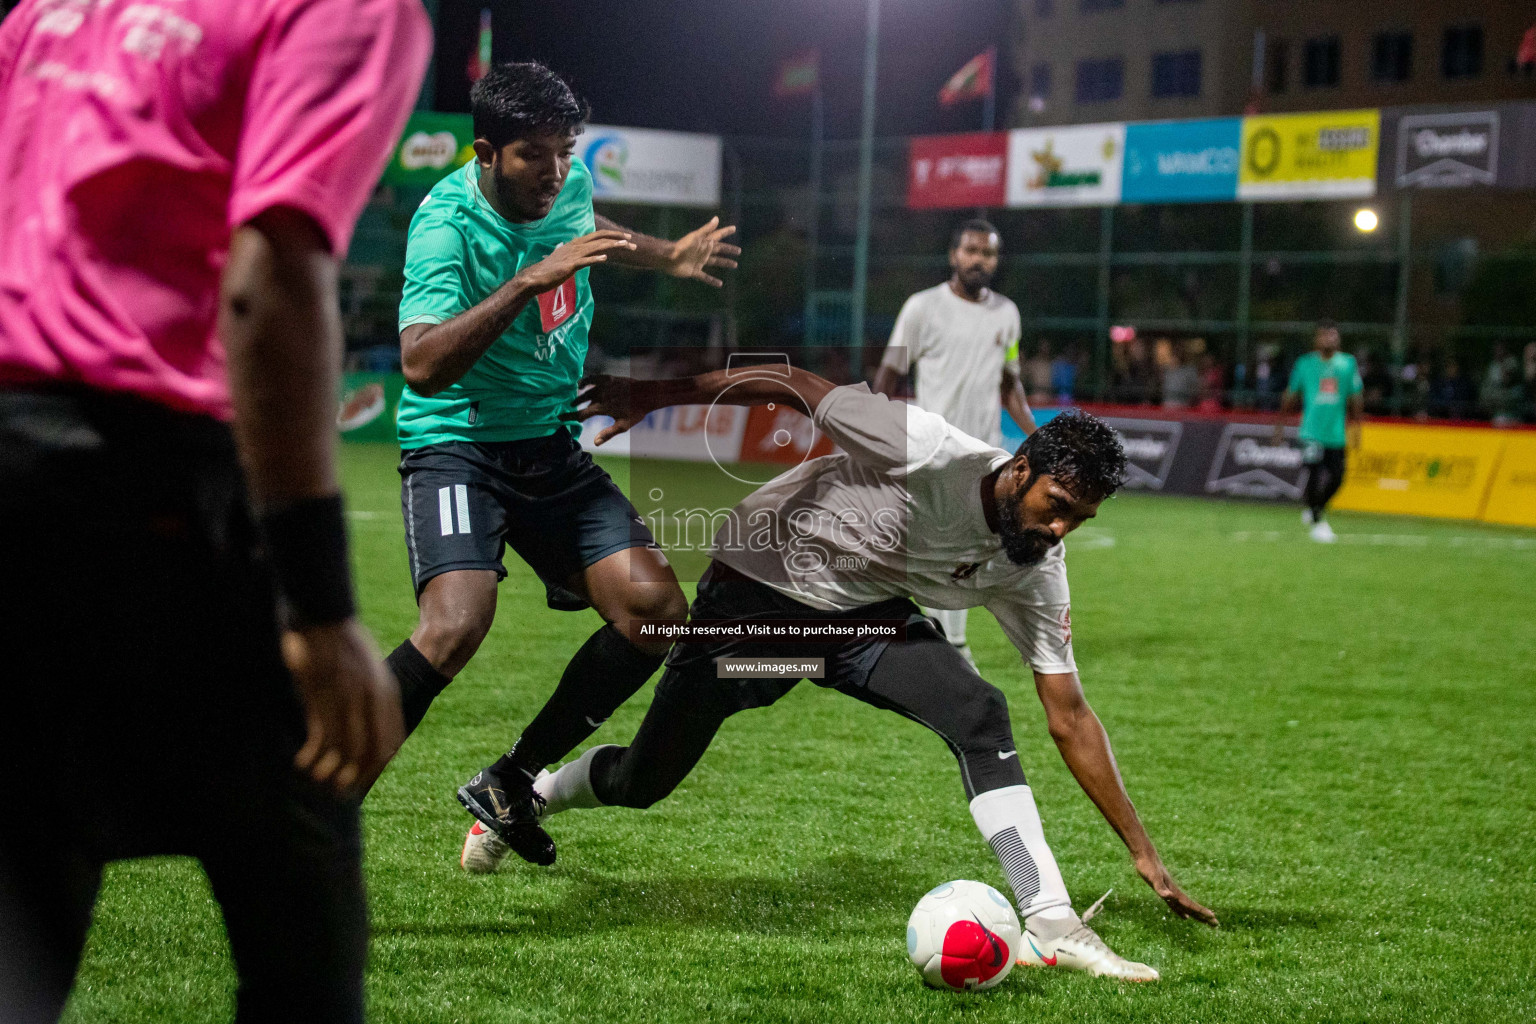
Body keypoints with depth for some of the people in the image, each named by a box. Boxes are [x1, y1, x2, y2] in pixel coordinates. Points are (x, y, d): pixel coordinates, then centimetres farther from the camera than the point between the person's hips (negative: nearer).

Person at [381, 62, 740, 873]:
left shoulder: (568, 183, 2)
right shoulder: (447, 222, -21)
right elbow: (421, 366, -36)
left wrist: (669, 258, 25)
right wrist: (531, 280, -40)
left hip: (551, 446, 7)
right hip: (456, 442, -7)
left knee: (656, 608, -7)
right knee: (456, 627, -30)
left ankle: (509, 784, 9)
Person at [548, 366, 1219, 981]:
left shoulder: (1036, 576, -13)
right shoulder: (930, 451, -31)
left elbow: (1069, 718, -8)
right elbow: (792, 387, -22)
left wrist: (1144, 854, -10)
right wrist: (649, 395, -18)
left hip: (867, 618, 4)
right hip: (754, 590, -4)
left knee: (980, 714, -24)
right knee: (640, 784, 5)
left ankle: (1051, 927, -24)